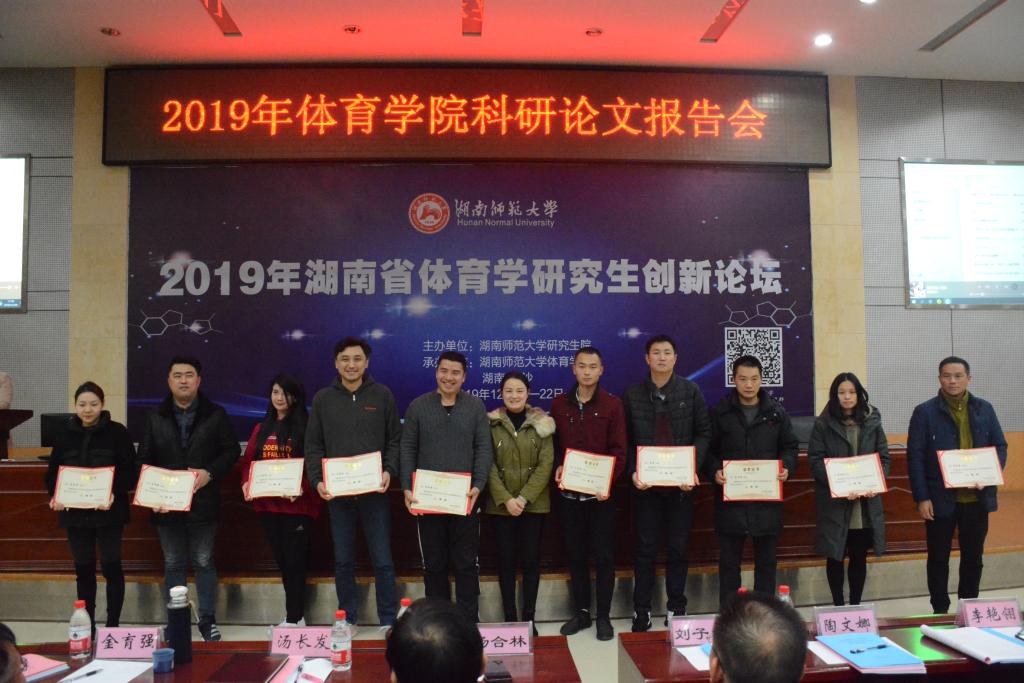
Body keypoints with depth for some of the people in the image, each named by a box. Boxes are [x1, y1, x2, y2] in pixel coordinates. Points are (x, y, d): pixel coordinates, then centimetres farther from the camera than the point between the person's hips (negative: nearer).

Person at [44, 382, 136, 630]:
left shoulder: (117, 432, -5)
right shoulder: (65, 434, 6)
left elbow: (129, 472, -8)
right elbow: (52, 472, 8)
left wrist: (114, 493, -24)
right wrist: (55, 496, -10)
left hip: (109, 511, -3)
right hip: (75, 512, 3)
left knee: (111, 567, 1)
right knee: (83, 569, 11)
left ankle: (113, 624, 14)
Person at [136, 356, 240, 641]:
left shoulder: (216, 415, 1)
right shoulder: (155, 417, 7)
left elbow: (231, 451, 1)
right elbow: (144, 459, 6)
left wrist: (210, 473, -15)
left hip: (203, 503, -2)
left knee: (204, 562, 6)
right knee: (173, 564, 11)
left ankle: (208, 620, 16)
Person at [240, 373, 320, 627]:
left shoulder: (307, 427, -4)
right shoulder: (261, 429, 13)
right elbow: (248, 460, 13)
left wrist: (302, 488, -24)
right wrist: (246, 483, -6)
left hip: (297, 504, -6)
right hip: (267, 504, 6)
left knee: (294, 561, -2)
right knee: (281, 560, 13)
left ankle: (293, 619, 8)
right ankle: (297, 613, 25)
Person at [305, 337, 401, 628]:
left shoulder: (382, 395, 2)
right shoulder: (323, 399, 6)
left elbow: (395, 440, 3)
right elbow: (313, 446, 6)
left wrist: (389, 471, -12)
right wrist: (317, 480, -7)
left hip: (375, 492, -1)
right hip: (336, 494, 2)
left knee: (382, 561, 3)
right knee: (343, 562, 11)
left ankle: (389, 621, 15)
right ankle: (347, 621, 24)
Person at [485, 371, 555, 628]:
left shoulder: (541, 423, 0)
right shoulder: (492, 424, -1)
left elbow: (546, 465, -5)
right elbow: (489, 466, -4)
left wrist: (524, 497, -14)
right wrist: (506, 499, -14)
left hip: (534, 503, 0)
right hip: (501, 504, 0)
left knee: (531, 559, 6)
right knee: (506, 559, 6)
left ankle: (528, 617, 17)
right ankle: (509, 617, 17)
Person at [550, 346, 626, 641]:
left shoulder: (612, 404, -3)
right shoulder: (559, 403, 5)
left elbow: (618, 450, -6)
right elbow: (554, 445, 9)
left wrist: (608, 481, -19)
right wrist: (558, 467, -9)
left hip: (600, 492, -3)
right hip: (568, 492, 3)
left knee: (603, 555, 4)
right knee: (575, 554, 12)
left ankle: (603, 615, 17)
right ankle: (581, 611, 26)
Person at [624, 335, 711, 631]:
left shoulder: (690, 391, 1)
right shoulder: (632, 394, 1)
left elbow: (703, 432, 2)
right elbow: (626, 440, 3)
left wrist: (693, 468, -10)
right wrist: (632, 472, -10)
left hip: (681, 483, 0)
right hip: (645, 483, 0)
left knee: (678, 548, 9)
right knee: (645, 548, 6)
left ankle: (676, 609, 24)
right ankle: (641, 612, 17)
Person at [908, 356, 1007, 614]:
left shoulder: (984, 409, 6)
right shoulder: (925, 412, -4)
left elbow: (1000, 446, 10)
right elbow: (915, 457, -7)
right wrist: (922, 498, -12)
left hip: (976, 498, 3)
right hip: (940, 498, -3)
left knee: (973, 556, 14)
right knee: (938, 558, 7)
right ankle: (940, 611, 19)